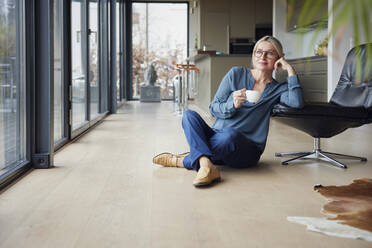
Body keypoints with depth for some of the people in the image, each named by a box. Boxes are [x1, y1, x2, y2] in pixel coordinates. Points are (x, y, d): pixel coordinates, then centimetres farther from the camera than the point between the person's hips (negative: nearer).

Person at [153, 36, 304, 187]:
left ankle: (182, 161, -22)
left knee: (230, 135, -37)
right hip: (217, 137, 2)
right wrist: (232, 105, -15)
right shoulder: (236, 74, 8)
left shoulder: (278, 89, 8)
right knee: (189, 115, -23)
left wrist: (289, 69, -9)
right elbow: (213, 108, 6)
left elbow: (297, 103, -15)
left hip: (248, 150, -2)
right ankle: (206, 166, -45)